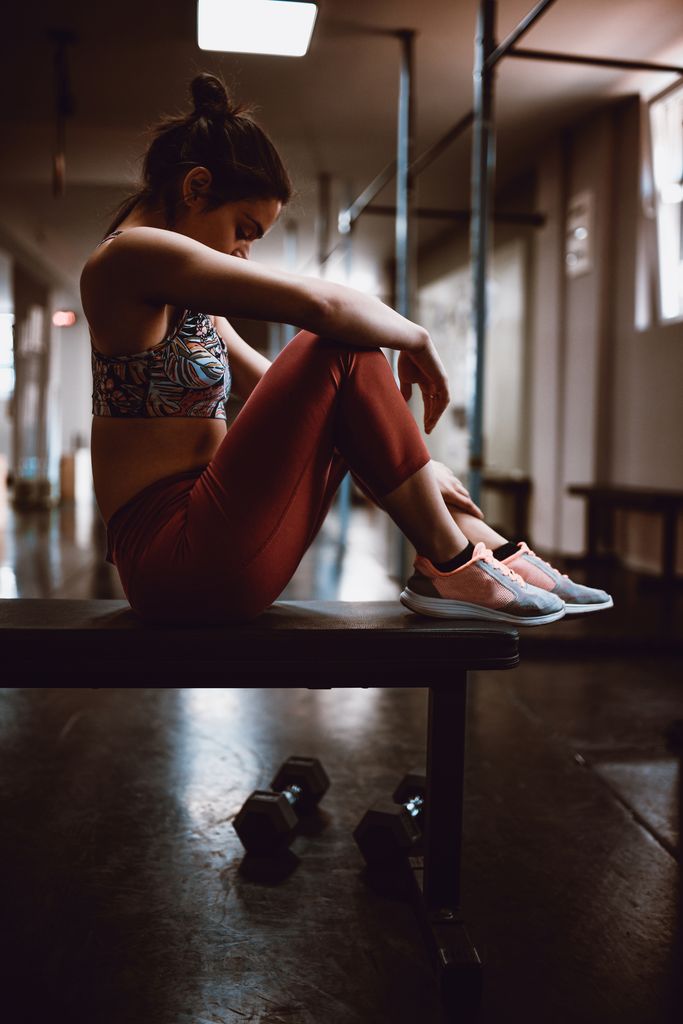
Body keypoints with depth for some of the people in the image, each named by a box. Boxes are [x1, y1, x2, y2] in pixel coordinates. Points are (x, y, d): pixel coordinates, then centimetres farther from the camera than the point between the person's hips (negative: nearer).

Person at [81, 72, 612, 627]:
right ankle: (451, 566, -7)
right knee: (343, 353, -12)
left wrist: (410, 465, 14)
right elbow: (319, 303, -20)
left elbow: (284, 389, 18)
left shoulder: (183, 302, 20)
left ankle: (494, 552, 7)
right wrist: (417, 339, -3)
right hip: (185, 562, -10)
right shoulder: (131, 254, -10)